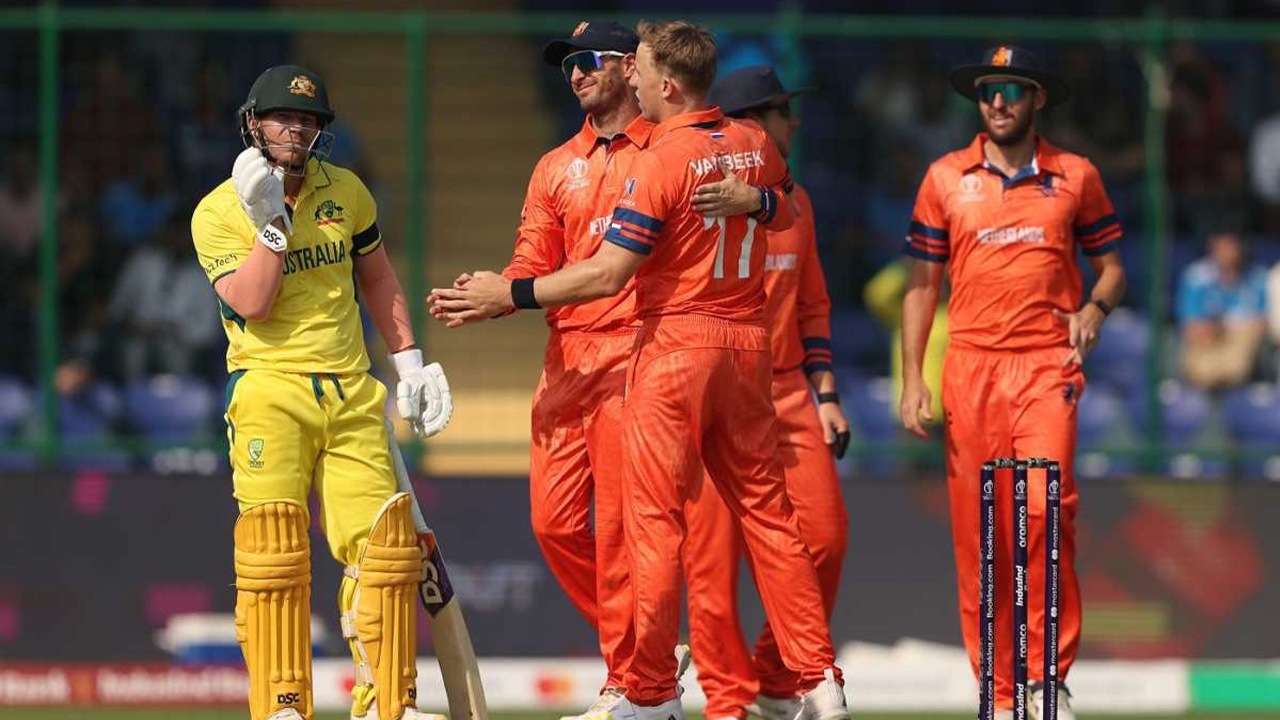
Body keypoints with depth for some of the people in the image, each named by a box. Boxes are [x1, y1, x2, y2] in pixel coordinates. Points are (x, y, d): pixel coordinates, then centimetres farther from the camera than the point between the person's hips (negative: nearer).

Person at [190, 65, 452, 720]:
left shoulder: (346, 192, 11)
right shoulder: (218, 213, -3)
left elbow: (376, 276, 23)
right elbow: (251, 304, -15)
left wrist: (408, 360, 18)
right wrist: (271, 222, -18)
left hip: (351, 396, 4)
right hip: (270, 393, -4)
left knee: (382, 543, -3)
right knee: (274, 547, -14)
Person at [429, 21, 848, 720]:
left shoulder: (661, 161, -15)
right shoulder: (755, 146, 7)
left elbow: (607, 274, -19)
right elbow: (783, 212, 29)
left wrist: (510, 295, -13)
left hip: (676, 343, -7)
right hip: (749, 342, 7)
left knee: (655, 522, -2)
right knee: (766, 511, 10)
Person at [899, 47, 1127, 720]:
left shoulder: (1076, 177, 8)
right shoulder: (946, 178, 9)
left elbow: (1111, 265, 16)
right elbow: (921, 283, 11)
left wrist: (1095, 307, -6)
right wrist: (913, 380, 4)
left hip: (1047, 365, -1)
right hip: (969, 367, 1)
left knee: (1046, 506, -18)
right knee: (976, 531, -2)